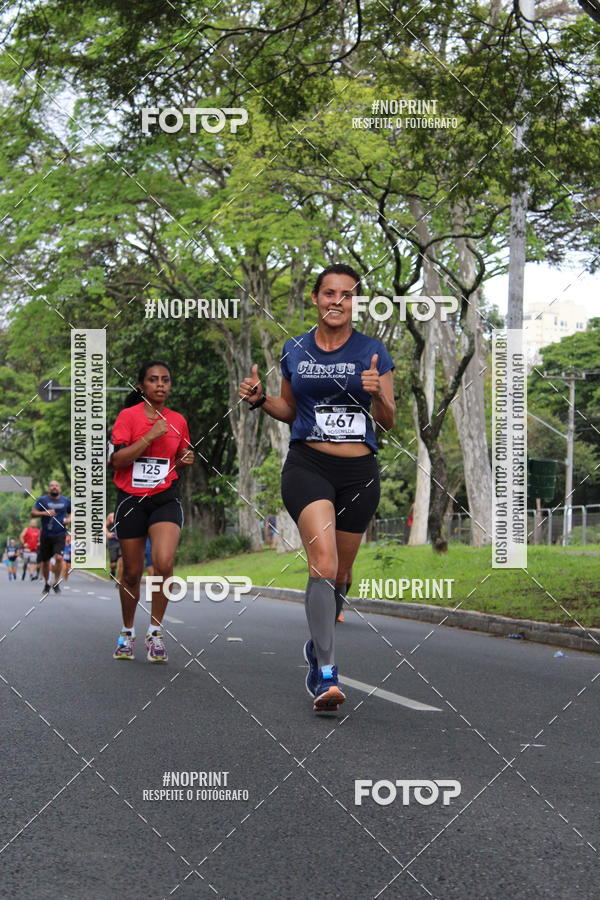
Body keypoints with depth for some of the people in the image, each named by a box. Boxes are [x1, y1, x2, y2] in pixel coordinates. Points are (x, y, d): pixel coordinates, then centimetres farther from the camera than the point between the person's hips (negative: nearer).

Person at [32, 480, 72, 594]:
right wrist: (44, 513, -20)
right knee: (45, 561, 8)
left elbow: (71, 513, 21)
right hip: (45, 535, 0)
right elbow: (33, 513, -3)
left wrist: (69, 519, -1)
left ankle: (56, 583, -7)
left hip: (60, 535, 0)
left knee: (59, 558, -20)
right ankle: (46, 584, 28)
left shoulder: (66, 501, 7)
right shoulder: (42, 500, 1)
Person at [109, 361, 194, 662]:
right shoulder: (128, 416, -5)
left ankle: (155, 631, -6)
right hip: (131, 501, -1)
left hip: (165, 499, 1)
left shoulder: (178, 420, 6)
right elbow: (117, 459, -15)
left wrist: (185, 459, -1)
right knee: (132, 572, 8)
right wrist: (151, 435, -20)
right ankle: (127, 633, 29)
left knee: (164, 563, -21)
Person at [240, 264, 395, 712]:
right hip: (307, 465, -1)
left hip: (358, 472, 1)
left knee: (340, 574, 12)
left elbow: (388, 421, 2)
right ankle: (325, 674, -22)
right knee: (323, 564, -21)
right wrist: (260, 398, -1)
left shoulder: (372, 351, 2)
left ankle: (317, 645, 40)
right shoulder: (295, 350, 7)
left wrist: (377, 394, -18)